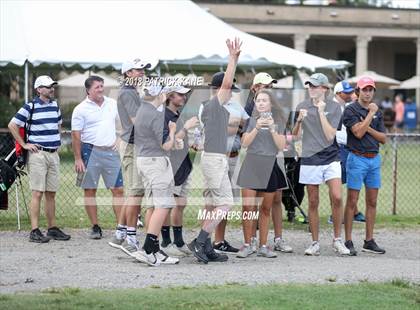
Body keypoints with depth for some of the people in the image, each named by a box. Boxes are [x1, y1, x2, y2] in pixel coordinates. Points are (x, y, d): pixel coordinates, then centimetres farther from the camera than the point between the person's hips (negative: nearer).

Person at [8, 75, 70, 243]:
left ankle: (52, 228, 15)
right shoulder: (30, 107, -6)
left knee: (51, 193, 10)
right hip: (37, 154, -6)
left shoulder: (55, 105, 13)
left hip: (54, 154, 6)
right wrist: (24, 144, -7)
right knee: (37, 193, -9)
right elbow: (12, 125, -6)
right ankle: (35, 231, -9)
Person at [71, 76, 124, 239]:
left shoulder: (112, 104, 9)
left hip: (111, 151, 3)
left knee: (118, 189, -1)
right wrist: (78, 159, -10)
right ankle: (95, 227, 9)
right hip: (91, 151, -3)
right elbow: (76, 136, -6)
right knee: (90, 190, 1)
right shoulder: (81, 109, -4)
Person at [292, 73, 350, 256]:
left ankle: (337, 240, 1)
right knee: (313, 203, 5)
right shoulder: (302, 107, 6)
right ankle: (315, 243, 13)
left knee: (336, 198, -13)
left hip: (330, 158, -1)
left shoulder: (334, 108, 0)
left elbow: (330, 135, -8)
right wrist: (299, 120, -12)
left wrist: (321, 112, -13)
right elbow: (295, 135, 7)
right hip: (310, 159, 2)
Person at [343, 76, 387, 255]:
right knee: (352, 201, -5)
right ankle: (348, 242, -3)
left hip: (374, 159, 6)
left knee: (372, 202, 7)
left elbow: (383, 138, 8)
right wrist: (370, 113, -14)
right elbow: (358, 132, -18)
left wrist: (368, 128, -7)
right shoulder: (351, 110, -5)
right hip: (357, 158, -6)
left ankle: (369, 241, 13)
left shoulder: (377, 112, 14)